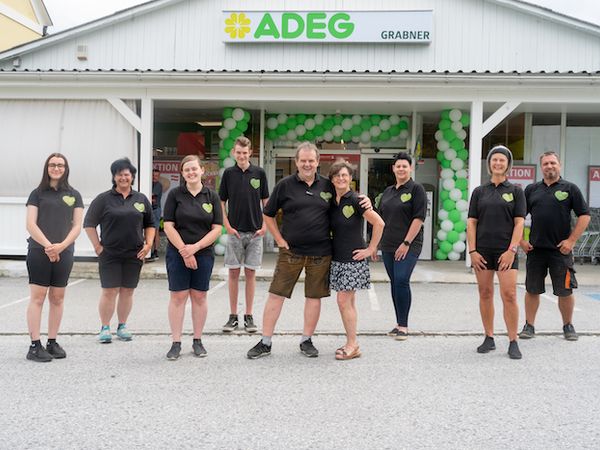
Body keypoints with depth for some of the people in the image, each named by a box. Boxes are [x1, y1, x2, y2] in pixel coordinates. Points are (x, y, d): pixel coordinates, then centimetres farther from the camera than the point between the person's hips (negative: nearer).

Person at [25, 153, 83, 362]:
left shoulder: (73, 195, 10)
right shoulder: (38, 193, 5)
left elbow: (77, 226, 5)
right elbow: (31, 224, -2)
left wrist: (62, 245, -10)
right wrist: (48, 245, -13)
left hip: (64, 253, 3)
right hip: (39, 251, -2)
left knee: (58, 298, 7)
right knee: (37, 297, -4)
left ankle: (52, 342, 16)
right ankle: (35, 345, -1)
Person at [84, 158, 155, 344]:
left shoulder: (141, 199, 10)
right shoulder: (103, 199, 1)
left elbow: (150, 225, 16)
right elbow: (89, 224, 2)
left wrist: (148, 244, 3)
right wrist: (97, 246, -4)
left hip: (134, 254, 3)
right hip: (109, 254, -2)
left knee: (127, 291, 8)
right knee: (109, 291, -2)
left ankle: (122, 326, 20)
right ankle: (105, 328, 9)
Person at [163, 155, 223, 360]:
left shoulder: (212, 196, 2)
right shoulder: (175, 194, 0)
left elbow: (217, 229, -2)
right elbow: (168, 226, -4)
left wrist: (195, 247, -13)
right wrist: (184, 251, -11)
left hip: (203, 254, 1)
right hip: (177, 254, -1)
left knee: (199, 296, 7)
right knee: (178, 296, 1)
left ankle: (197, 341, 18)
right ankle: (176, 343, 8)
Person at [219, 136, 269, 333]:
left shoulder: (259, 173, 2)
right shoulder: (228, 173, 2)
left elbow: (265, 201, 7)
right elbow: (221, 202, 6)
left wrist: (265, 225, -3)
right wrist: (227, 225, -4)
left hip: (255, 231, 0)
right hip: (235, 231, 0)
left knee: (250, 273, 4)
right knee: (233, 273, 3)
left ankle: (249, 316, 13)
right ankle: (233, 315, 12)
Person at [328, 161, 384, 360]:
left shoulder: (355, 200, -12)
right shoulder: (332, 202, 9)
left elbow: (379, 223, -14)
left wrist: (371, 249, -12)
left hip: (353, 258, -7)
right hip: (337, 258, 7)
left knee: (344, 301, -8)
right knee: (349, 302, 11)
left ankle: (352, 345, 2)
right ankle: (352, 343, 19)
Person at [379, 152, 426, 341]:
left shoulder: (416, 189, -3)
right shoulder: (388, 191, 15)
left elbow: (419, 218, -11)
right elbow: (381, 218, 19)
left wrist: (406, 243, -15)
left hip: (408, 246, -6)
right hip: (388, 246, 6)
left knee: (401, 281, -13)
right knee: (394, 283, 8)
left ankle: (403, 326, -5)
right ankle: (399, 323, 17)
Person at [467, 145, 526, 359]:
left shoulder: (515, 191, 5)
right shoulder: (479, 192, 10)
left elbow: (519, 223, -1)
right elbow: (471, 223, 6)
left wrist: (512, 250, -11)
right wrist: (472, 251, -2)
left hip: (506, 251, -2)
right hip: (482, 251, 3)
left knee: (509, 295, -9)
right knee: (485, 294, 6)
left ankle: (513, 343, -1)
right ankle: (489, 338, 17)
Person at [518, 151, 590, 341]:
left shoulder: (570, 188, 2)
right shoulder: (531, 189, 9)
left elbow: (584, 216, -1)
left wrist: (571, 240, -8)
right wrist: (521, 240, 3)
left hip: (561, 249, -2)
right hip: (535, 248, 2)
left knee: (565, 291, 4)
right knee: (532, 290, 6)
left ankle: (568, 326, 22)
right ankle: (529, 326, 16)